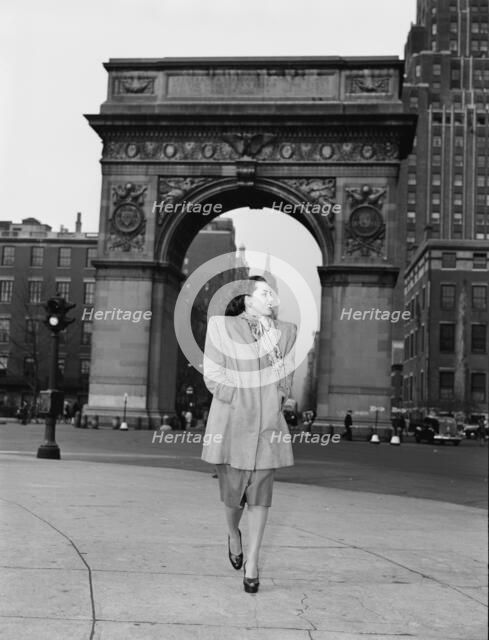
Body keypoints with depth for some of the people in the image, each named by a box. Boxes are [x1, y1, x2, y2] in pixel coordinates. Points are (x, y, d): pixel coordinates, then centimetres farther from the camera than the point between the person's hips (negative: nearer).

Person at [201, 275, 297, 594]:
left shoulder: (285, 331, 7)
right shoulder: (222, 327, -2)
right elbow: (213, 376, -4)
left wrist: (277, 401, 1)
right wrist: (240, 399, -8)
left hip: (268, 424, 2)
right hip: (231, 421, -2)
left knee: (260, 496, 2)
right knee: (233, 492, 4)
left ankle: (252, 565, 13)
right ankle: (233, 535, 37)